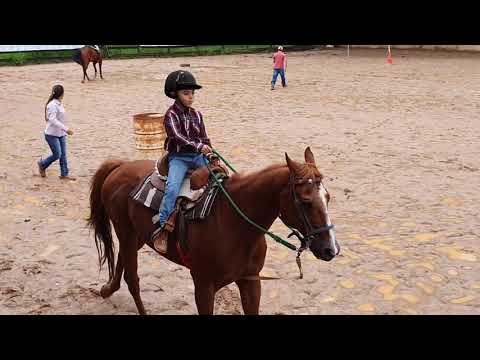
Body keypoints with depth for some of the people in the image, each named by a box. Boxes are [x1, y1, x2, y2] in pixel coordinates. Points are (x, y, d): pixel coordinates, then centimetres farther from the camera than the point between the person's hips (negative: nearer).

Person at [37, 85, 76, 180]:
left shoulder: (59, 104, 7)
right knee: (57, 154, -6)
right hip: (52, 134, -8)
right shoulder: (52, 105, -19)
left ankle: (64, 174, 13)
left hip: (61, 134, 8)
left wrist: (65, 131, 19)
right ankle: (42, 164, 19)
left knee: (63, 154, 7)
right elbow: (53, 120, -28)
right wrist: (66, 129, -34)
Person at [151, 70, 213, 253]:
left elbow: (204, 138, 15)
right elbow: (177, 136, -20)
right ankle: (161, 230, -25)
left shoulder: (196, 114, 12)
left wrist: (210, 153, -3)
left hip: (198, 157, 6)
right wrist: (199, 146, -31)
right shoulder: (171, 114, -5)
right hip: (179, 157, -6)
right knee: (172, 188, -28)